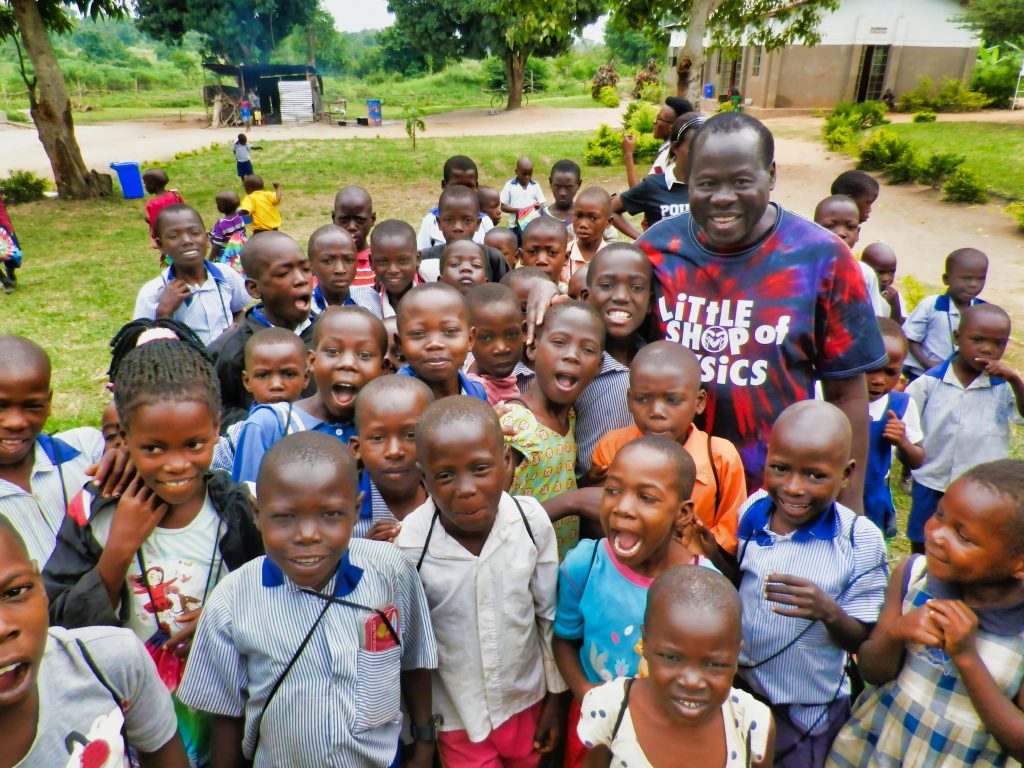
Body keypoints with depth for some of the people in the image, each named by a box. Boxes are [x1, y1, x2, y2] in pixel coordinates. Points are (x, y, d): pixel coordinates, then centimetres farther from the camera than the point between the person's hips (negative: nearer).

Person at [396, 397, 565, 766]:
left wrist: (555, 697, 4)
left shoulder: (532, 522, -20)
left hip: (527, 700, 2)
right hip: (456, 715, -2)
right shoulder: (409, 544, -25)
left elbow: (551, 615, -6)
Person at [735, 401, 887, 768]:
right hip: (738, 690, 3)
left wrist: (830, 613, -34)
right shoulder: (752, 510, -11)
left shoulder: (861, 540, -20)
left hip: (807, 713, -3)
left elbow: (865, 643, -14)